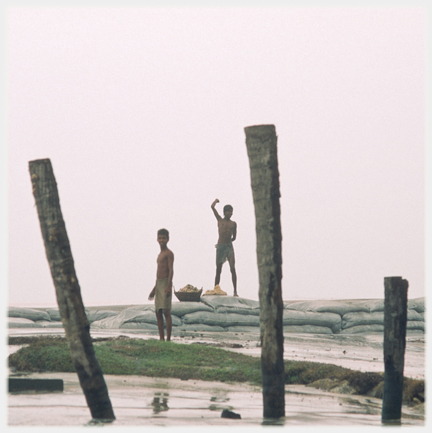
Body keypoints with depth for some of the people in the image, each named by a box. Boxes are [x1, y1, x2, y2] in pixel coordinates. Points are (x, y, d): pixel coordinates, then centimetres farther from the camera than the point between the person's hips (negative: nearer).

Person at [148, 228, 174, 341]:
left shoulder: (169, 253, -6)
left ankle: (168, 339, -13)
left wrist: (169, 286, -24)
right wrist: (154, 289, 26)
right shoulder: (160, 254, 20)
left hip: (165, 284, -9)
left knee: (166, 311, -12)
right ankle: (161, 338, 9)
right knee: (158, 312, 6)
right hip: (159, 284, 9)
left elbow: (171, 270, -15)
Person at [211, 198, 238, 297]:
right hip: (220, 247, -1)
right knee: (218, 270, 4)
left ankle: (235, 291, -12)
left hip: (229, 246, 1)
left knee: (233, 268, -10)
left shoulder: (233, 224, 12)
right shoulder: (220, 220, 7)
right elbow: (212, 207, 1)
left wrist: (228, 241, 5)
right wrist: (216, 200, 17)